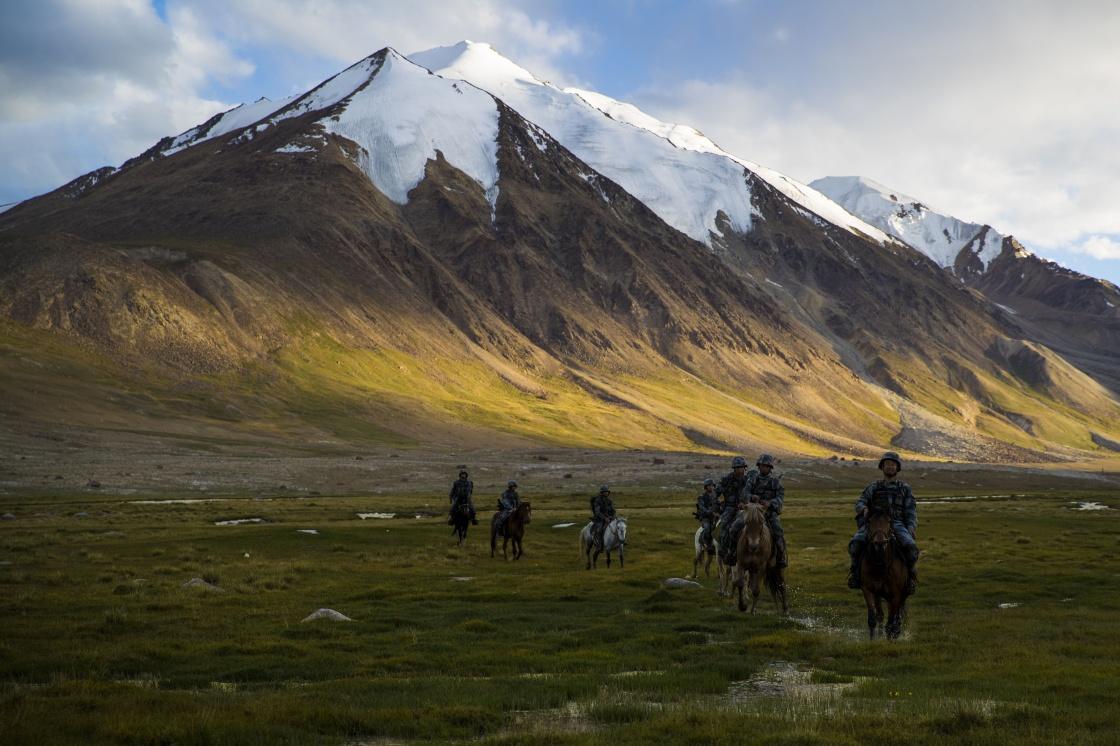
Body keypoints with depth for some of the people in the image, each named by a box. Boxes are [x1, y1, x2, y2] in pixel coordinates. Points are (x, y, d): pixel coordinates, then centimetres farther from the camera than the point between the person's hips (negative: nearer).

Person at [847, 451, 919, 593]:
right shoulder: (874, 487, 20)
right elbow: (860, 502, 9)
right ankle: (855, 573, -9)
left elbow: (911, 512, 11)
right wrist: (863, 508, -17)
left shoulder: (905, 489, 18)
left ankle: (911, 575, -7)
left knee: (911, 547, -31)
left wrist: (910, 532, -7)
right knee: (855, 543, -29)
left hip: (897, 524, -1)